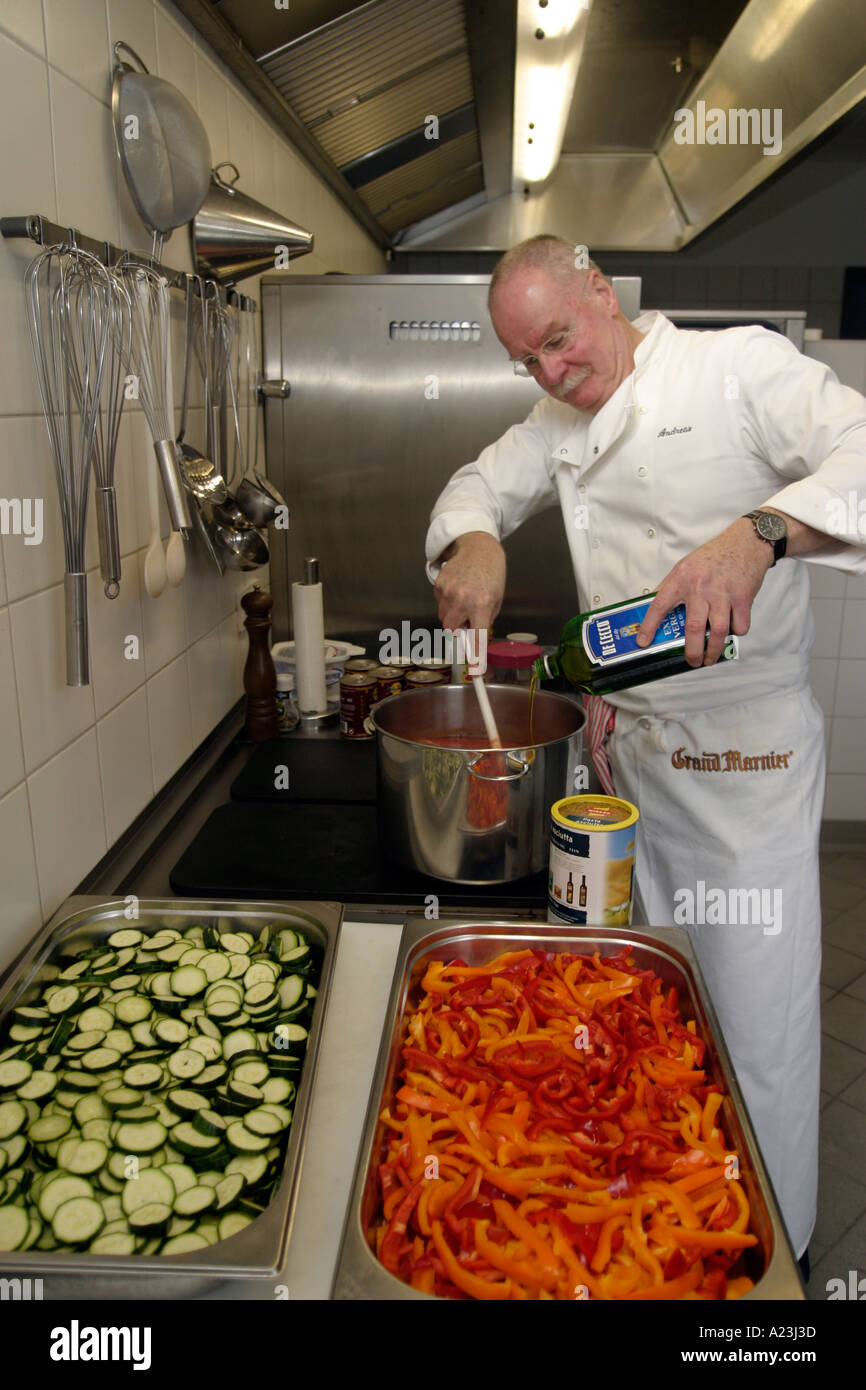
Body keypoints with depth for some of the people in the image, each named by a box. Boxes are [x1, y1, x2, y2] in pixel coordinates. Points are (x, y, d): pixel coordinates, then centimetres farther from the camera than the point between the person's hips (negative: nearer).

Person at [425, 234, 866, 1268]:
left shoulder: (743, 365, -9)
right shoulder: (562, 421, 13)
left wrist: (758, 534, -41)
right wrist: (473, 543, -8)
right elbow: (481, 484, 16)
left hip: (744, 753, -6)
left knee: (756, 1016, 2)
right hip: (626, 744, 6)